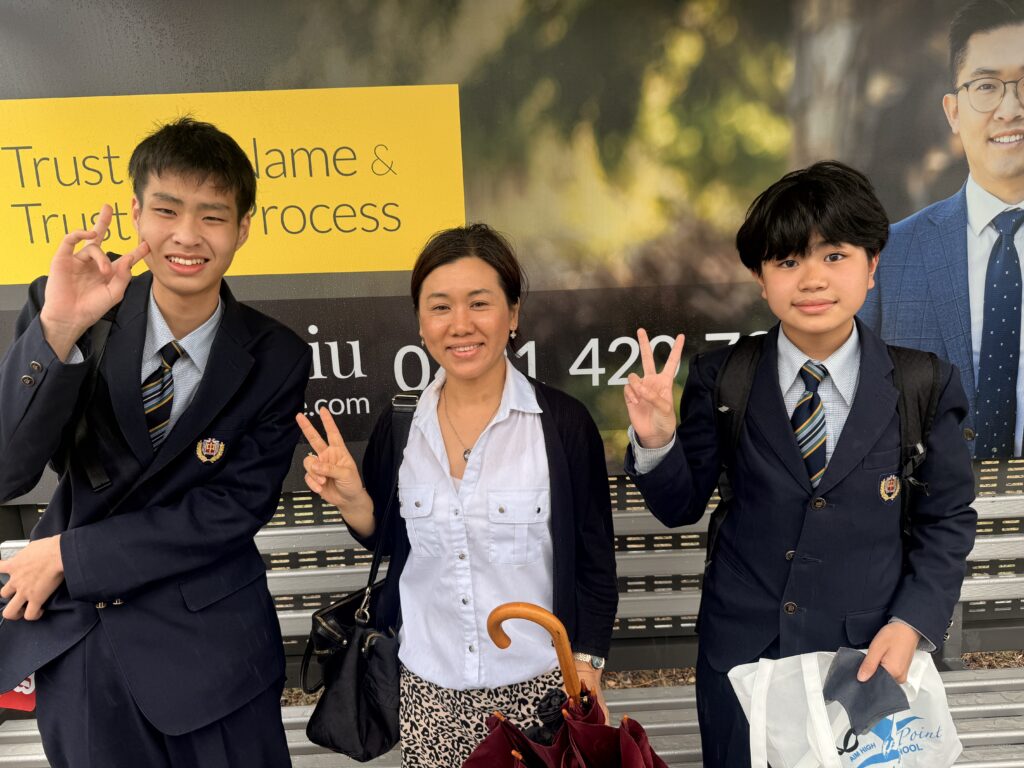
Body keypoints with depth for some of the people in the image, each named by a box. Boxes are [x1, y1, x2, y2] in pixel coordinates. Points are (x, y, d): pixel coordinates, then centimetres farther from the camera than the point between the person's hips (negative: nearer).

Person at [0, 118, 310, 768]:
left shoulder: (276, 359, -11)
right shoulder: (64, 310, -9)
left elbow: (235, 509, -11)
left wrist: (70, 552, -12)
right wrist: (58, 330, -30)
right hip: (68, 632, 1)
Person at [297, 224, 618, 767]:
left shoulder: (563, 423, -12)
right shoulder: (398, 425, -3)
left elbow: (595, 560, -4)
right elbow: (390, 542, 7)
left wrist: (585, 666, -4)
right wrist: (353, 501, -11)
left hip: (538, 688, -2)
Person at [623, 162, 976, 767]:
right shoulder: (722, 380, -9)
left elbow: (949, 521, 0)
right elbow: (681, 506, -4)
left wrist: (911, 624, -10)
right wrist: (657, 440, -22)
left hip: (868, 656, 0)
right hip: (740, 652, 1)